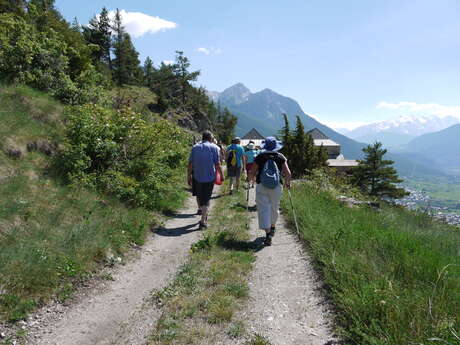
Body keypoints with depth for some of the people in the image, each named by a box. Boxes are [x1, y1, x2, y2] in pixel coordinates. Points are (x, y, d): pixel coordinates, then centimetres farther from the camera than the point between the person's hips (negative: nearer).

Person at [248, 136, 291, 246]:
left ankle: (268, 234, -10)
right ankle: (272, 228, 41)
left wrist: (250, 178, 19)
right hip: (276, 186, 2)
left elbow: (252, 173, -3)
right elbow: (288, 173, -6)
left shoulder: (260, 157, -3)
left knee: (264, 208, -1)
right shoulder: (281, 157, 0)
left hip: (261, 186, -2)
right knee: (274, 207, 21)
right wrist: (287, 183, 12)